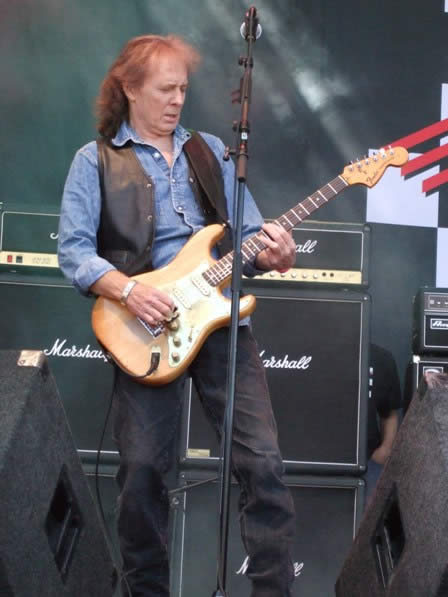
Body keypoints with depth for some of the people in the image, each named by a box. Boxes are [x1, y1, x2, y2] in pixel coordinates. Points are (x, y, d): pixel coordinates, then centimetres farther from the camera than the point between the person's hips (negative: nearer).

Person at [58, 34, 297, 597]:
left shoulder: (211, 150, 17)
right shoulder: (95, 160, 6)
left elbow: (247, 232, 15)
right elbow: (73, 249, -3)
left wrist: (273, 254, -8)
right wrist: (128, 290, -19)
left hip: (221, 317, 3)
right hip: (147, 325, -2)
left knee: (263, 460, -5)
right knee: (142, 470, 1)